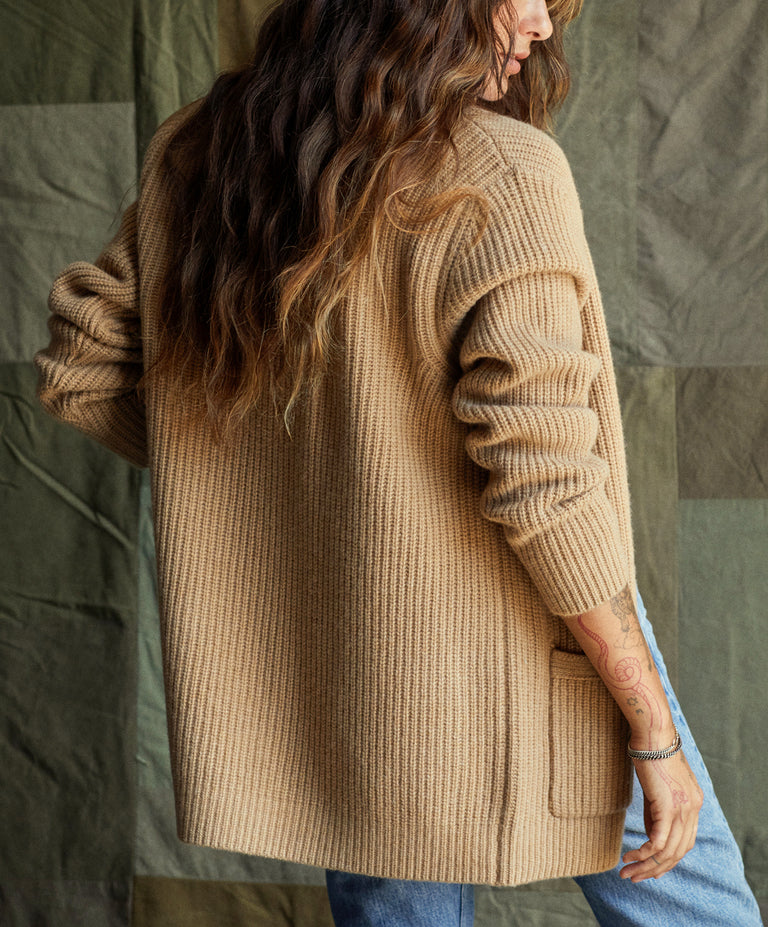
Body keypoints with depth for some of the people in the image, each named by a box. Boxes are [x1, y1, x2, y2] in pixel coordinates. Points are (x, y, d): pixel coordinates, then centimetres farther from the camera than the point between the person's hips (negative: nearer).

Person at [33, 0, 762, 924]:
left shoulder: (195, 155, 0)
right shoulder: (498, 179, -20)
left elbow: (82, 368, 7)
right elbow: (546, 484, -23)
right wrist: (654, 733, -14)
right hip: (497, 687, -5)